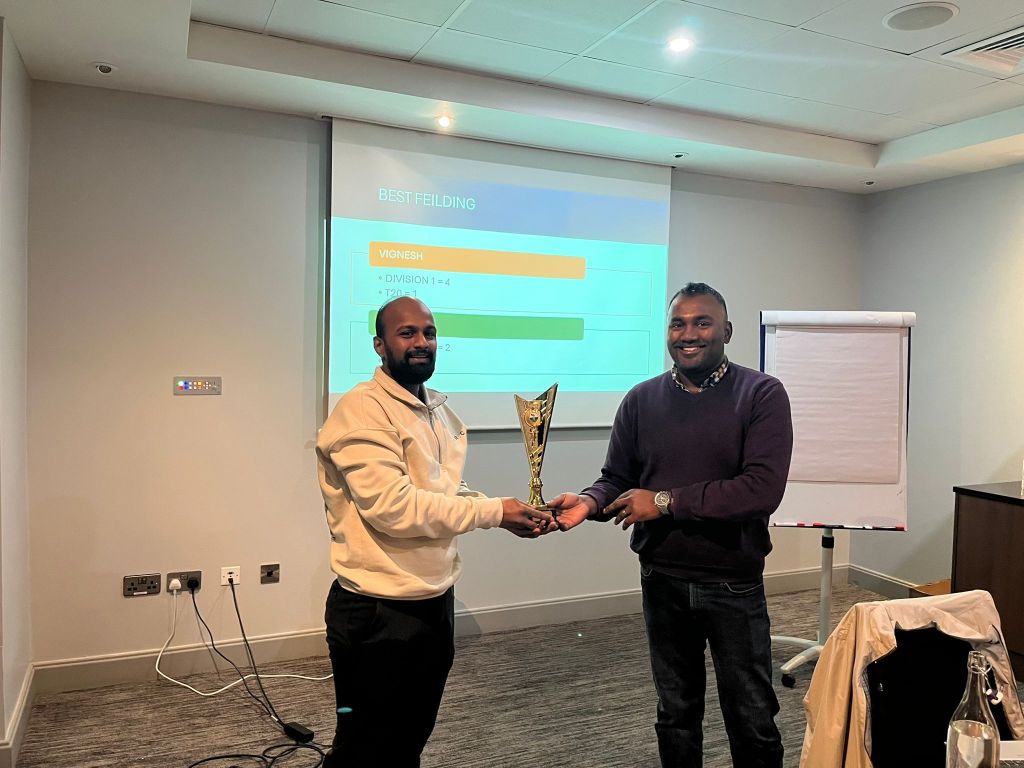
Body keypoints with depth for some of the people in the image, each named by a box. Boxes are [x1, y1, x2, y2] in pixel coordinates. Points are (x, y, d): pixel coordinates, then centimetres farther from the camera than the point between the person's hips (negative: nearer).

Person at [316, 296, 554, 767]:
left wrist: (511, 516, -5)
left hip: (435, 601, 8)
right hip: (379, 613, -8)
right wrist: (493, 512, -21)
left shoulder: (438, 411, 11)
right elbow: (392, 506, -26)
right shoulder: (363, 410, -17)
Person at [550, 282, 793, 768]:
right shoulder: (641, 400, 1)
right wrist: (589, 501, -17)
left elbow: (762, 489, -21)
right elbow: (616, 479, 6)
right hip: (662, 581, 3)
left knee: (752, 718, 14)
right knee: (676, 713, 20)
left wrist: (666, 501, -21)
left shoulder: (762, 395, -10)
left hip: (735, 585, -2)